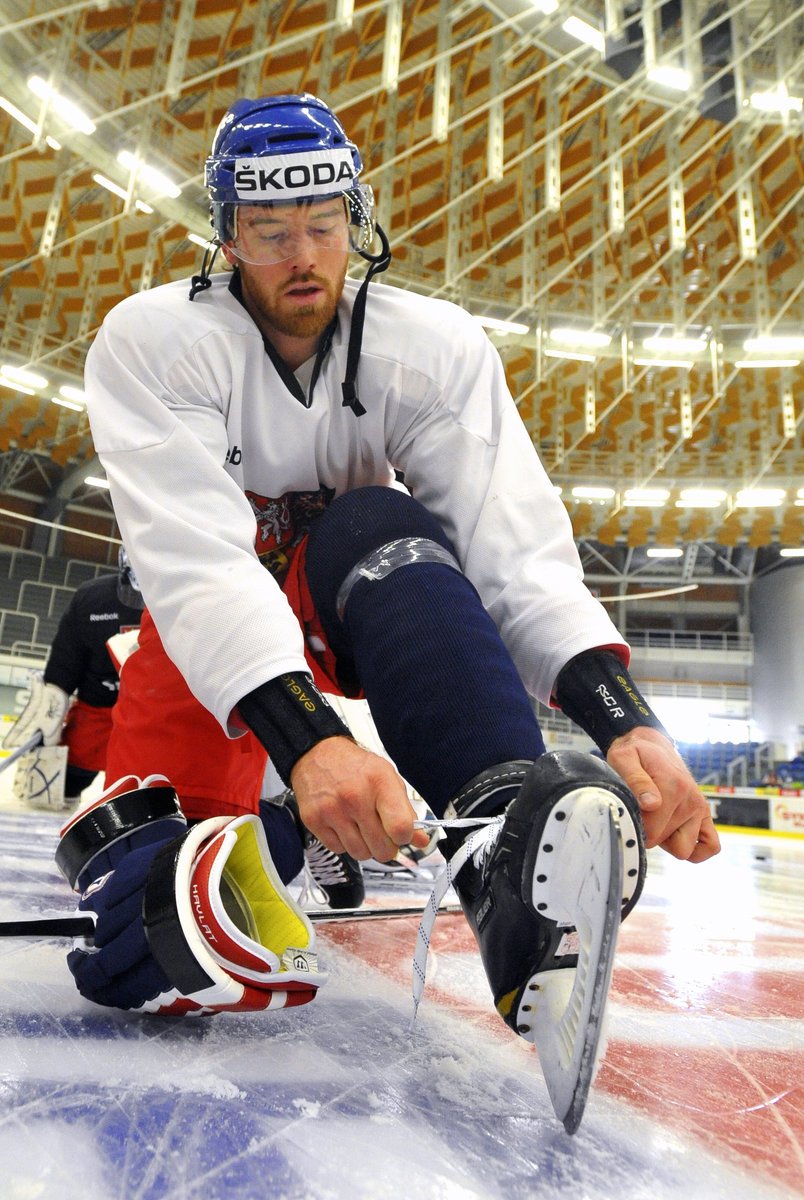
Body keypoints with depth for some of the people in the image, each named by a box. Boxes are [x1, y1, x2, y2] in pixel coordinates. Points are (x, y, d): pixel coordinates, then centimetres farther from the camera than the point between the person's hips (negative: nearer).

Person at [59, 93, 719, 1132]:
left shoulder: (437, 346, -12)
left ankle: (520, 861, -49)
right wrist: (306, 739, -48)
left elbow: (515, 549, -23)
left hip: (370, 617, 1)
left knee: (379, 525, -37)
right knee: (139, 959, -20)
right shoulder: (151, 341, -17)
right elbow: (196, 562, -31)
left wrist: (623, 718, -39)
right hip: (207, 640, 0)